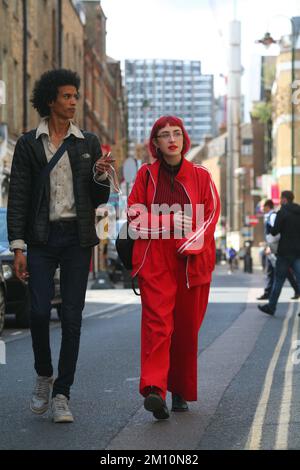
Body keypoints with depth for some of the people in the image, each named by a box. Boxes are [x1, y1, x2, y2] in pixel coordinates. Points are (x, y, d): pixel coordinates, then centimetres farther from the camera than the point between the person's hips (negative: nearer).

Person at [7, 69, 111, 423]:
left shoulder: (88, 143, 9)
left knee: (72, 316, -2)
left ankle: (61, 394, 5)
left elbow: (99, 200, 12)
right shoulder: (28, 144, 3)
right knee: (39, 311, -8)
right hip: (41, 238, -1)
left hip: (77, 238, 2)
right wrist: (18, 247, -7)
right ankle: (44, 376, 18)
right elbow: (17, 197, 0)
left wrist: (101, 175, -10)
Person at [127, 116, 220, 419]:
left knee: (187, 327, 5)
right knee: (157, 322, -15)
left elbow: (211, 215, 2)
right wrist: (169, 221, -9)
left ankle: (181, 391, 18)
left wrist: (191, 243, -13)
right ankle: (154, 390, -26)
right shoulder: (146, 175, 9)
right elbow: (134, 215, 6)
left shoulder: (200, 176, 9)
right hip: (154, 261, -1)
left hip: (192, 261, 1)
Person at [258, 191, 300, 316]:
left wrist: (268, 226, 6)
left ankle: (271, 307, 14)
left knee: (278, 280, 5)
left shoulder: (282, 213, -10)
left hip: (285, 252, -5)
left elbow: (275, 231, -13)